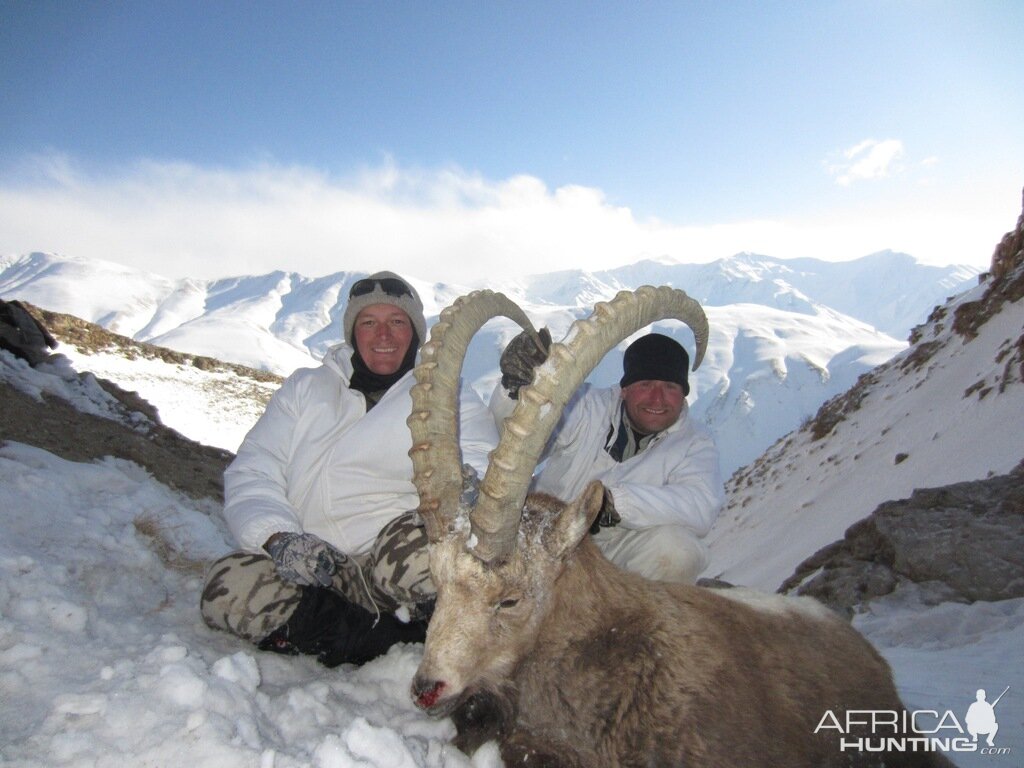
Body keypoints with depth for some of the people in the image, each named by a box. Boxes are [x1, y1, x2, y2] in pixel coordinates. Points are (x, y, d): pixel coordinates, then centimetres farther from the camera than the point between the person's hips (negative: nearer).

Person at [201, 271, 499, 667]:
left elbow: (481, 479, -4)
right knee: (228, 588, -25)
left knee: (418, 553, -37)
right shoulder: (304, 388, 18)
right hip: (319, 572, 4)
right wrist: (279, 538, -13)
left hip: (396, 559, -3)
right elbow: (251, 474, 8)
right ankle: (407, 639, -20)